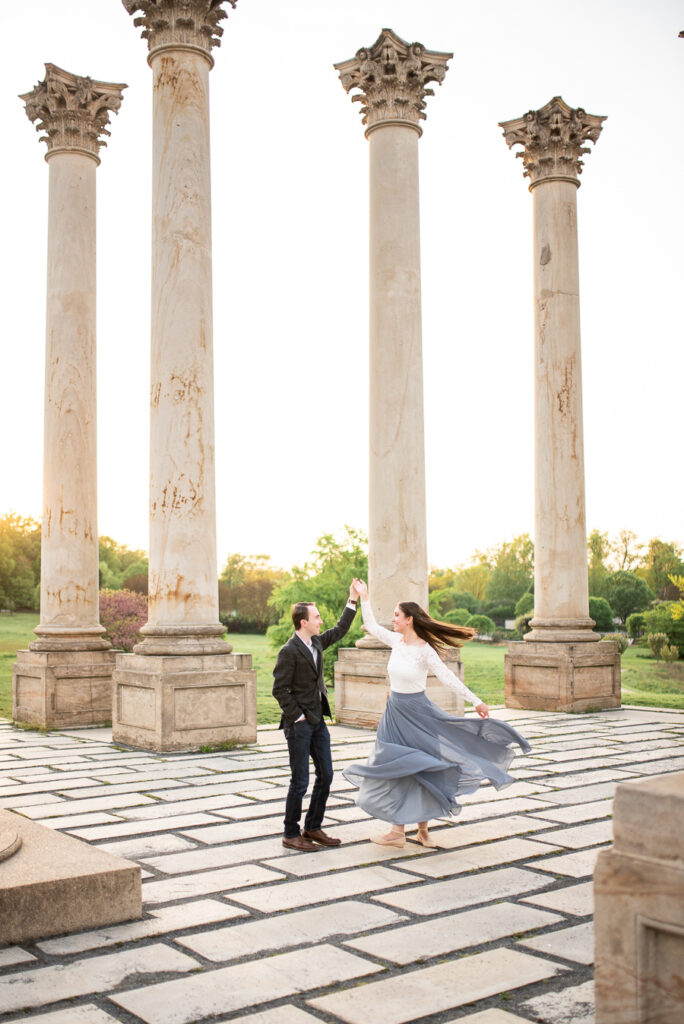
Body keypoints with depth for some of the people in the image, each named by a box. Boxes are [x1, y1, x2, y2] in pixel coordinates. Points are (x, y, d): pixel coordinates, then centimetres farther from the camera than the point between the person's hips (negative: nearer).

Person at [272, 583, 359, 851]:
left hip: (318, 721, 8)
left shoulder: (316, 642, 8)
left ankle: (313, 828, 24)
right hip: (299, 725, -8)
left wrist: (352, 601, 21)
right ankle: (291, 834, 12)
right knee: (300, 782, -1)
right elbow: (279, 690, -16)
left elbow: (340, 630, 24)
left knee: (325, 776, 11)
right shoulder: (289, 651, -16)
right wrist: (297, 717, -14)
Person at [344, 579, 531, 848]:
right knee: (398, 768, 7)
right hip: (395, 711, 6)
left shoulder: (425, 650, -16)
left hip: (416, 712, -6)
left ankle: (423, 828, 16)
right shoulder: (396, 641, 1)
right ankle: (398, 830, 14)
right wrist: (364, 598, 15)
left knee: (418, 769, 3)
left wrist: (476, 701, -18)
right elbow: (371, 627, 15)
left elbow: (447, 677, -16)